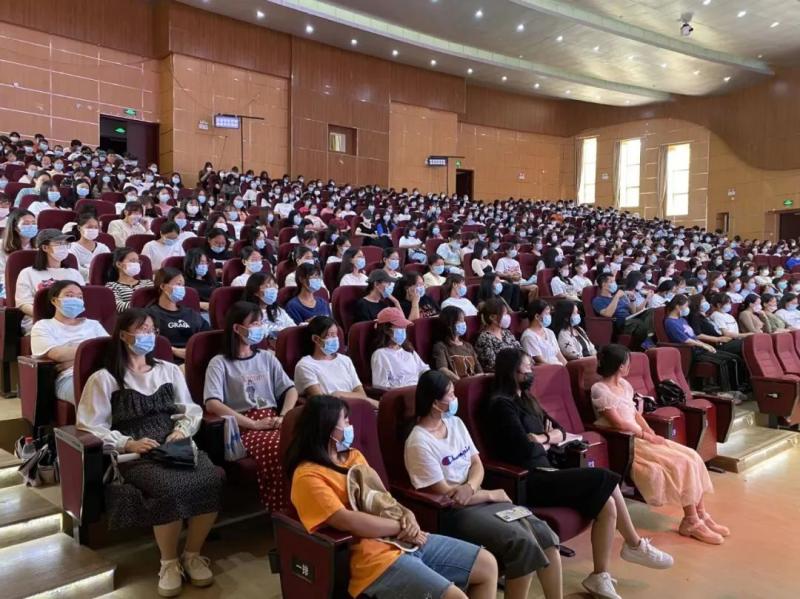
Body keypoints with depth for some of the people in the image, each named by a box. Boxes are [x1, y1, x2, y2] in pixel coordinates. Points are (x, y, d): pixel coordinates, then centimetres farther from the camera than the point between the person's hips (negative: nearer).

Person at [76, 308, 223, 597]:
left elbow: (192, 410, 20)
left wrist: (183, 429, -2)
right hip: (135, 455, -3)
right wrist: (128, 444, -14)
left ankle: (192, 554, -7)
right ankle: (169, 562, -10)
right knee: (171, 488, -35)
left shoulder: (170, 370, 21)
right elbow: (90, 427, 0)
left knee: (213, 479, -28)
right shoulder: (104, 379, 8)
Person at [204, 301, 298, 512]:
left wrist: (283, 416, -7)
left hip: (272, 422, 4)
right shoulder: (220, 363, 6)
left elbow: (291, 390, 15)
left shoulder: (267, 358, 21)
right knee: (278, 449, -35)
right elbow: (212, 404, -8)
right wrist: (254, 424, -15)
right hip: (243, 428, -4)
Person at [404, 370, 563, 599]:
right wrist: (492, 494, -7)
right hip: (453, 513, -7)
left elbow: (477, 464, 9)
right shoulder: (419, 443, -16)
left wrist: (470, 487, -14)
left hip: (479, 500, 7)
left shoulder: (455, 423, 8)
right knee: (522, 542, -25)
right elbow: (445, 495, -15)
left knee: (542, 532, -12)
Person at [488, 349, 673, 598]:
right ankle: (635, 545, 5)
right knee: (605, 479, -15)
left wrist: (543, 438, -7)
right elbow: (526, 449, -20)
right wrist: (547, 442, 1)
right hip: (526, 481, -9)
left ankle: (600, 577, -5)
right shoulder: (502, 404, -12)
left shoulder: (525, 398, 17)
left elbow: (561, 431, 15)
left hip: (542, 472, 9)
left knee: (607, 505, -11)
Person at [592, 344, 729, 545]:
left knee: (692, 457, -6)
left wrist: (652, 435, -1)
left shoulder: (623, 384, 13)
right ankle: (691, 522, -6)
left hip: (639, 437, 9)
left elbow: (635, 414, 13)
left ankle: (701, 515, 1)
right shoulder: (600, 390, -14)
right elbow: (618, 423, -18)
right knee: (681, 463, -19)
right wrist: (647, 436, -14)